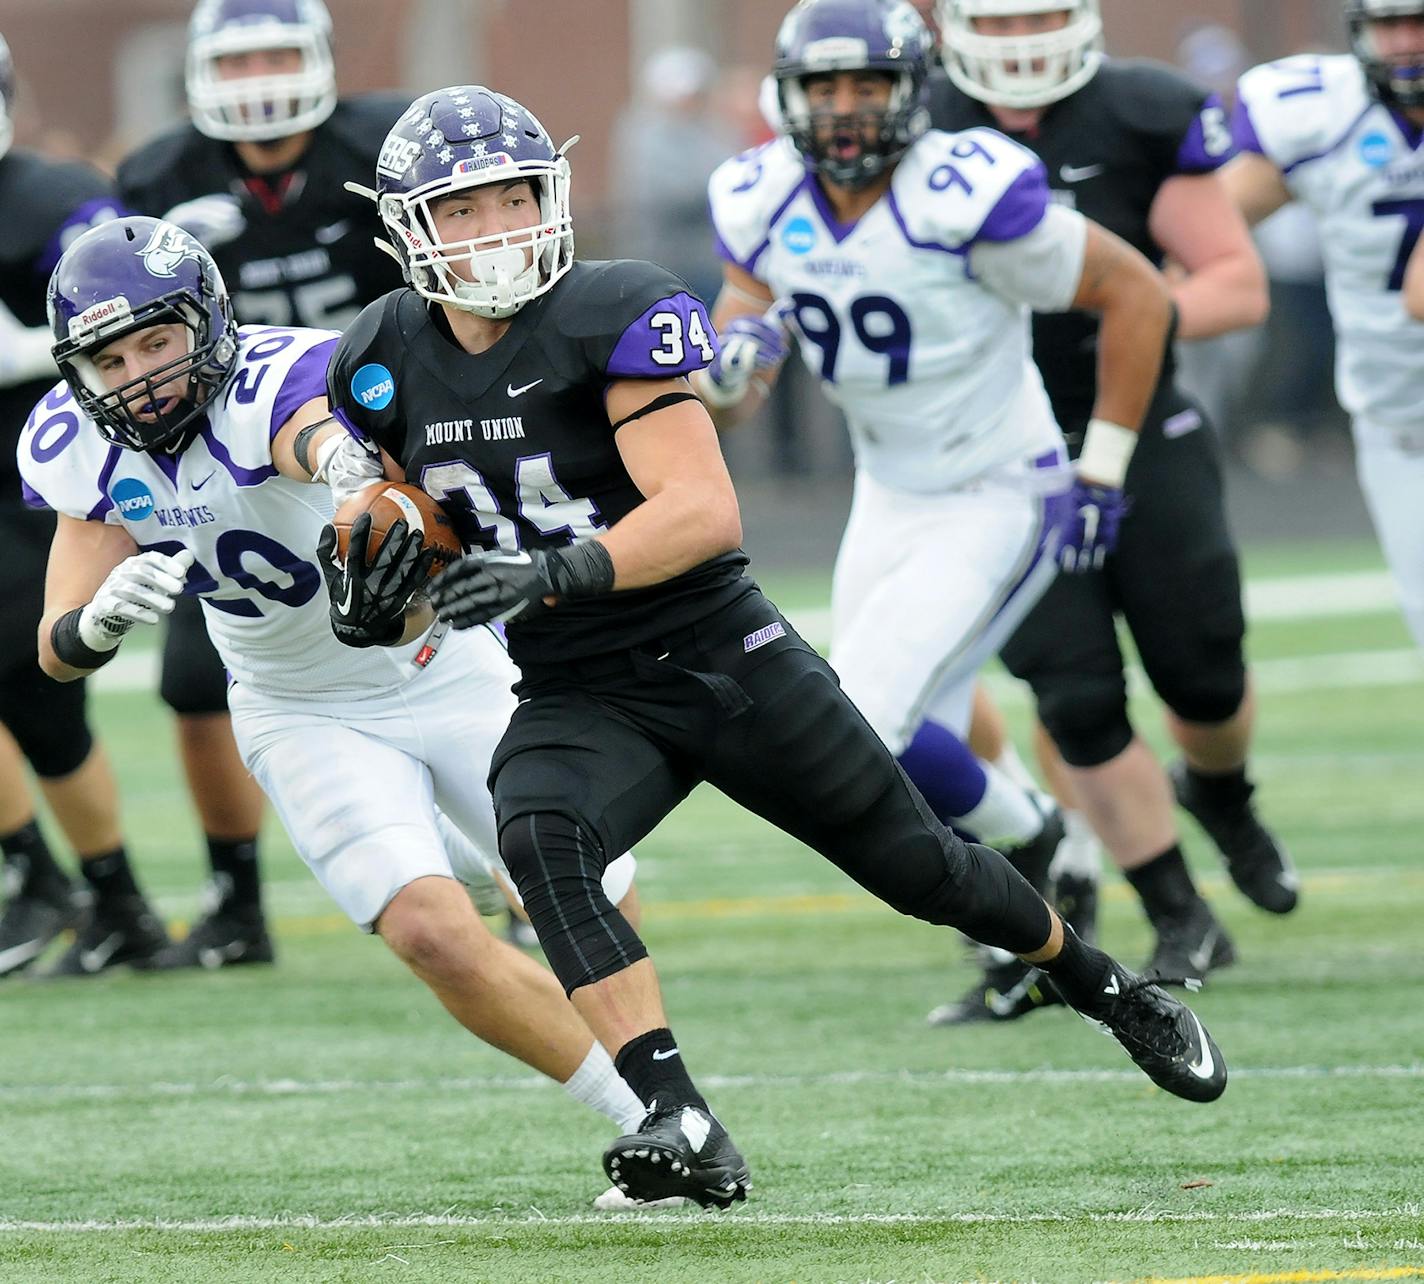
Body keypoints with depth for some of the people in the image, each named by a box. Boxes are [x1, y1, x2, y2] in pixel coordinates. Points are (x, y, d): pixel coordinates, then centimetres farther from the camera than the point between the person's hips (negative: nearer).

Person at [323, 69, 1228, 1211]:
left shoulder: (612, 316, -18)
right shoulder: (385, 366, -2)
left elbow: (705, 511, -26)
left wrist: (554, 572, -39)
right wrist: (380, 585, -7)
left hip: (725, 657, -3)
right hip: (580, 698, 3)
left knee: (918, 863, 9)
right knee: (539, 837, -31)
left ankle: (1111, 993, 40)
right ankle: (686, 1135, -34)